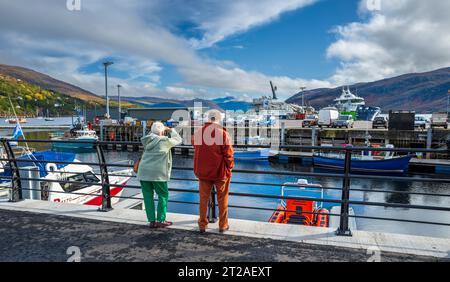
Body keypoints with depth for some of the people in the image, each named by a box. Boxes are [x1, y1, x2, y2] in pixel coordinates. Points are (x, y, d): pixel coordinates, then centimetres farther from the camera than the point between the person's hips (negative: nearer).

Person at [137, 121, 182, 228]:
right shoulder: (165, 140, -4)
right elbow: (178, 140, 10)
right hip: (157, 173, -5)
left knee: (148, 196, 9)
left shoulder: (148, 140, 11)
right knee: (163, 195, 9)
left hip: (143, 172, 5)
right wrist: (171, 130, 19)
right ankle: (160, 220, 10)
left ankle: (152, 220, 14)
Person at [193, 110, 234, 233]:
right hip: (220, 172, -3)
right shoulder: (222, 133, -14)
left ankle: (202, 225, 21)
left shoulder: (197, 133, 0)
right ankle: (223, 225, 21)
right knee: (222, 200, 12)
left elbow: (196, 152, 8)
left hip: (202, 172, 3)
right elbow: (228, 153, -12)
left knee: (203, 199, 14)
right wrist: (229, 168, 1)